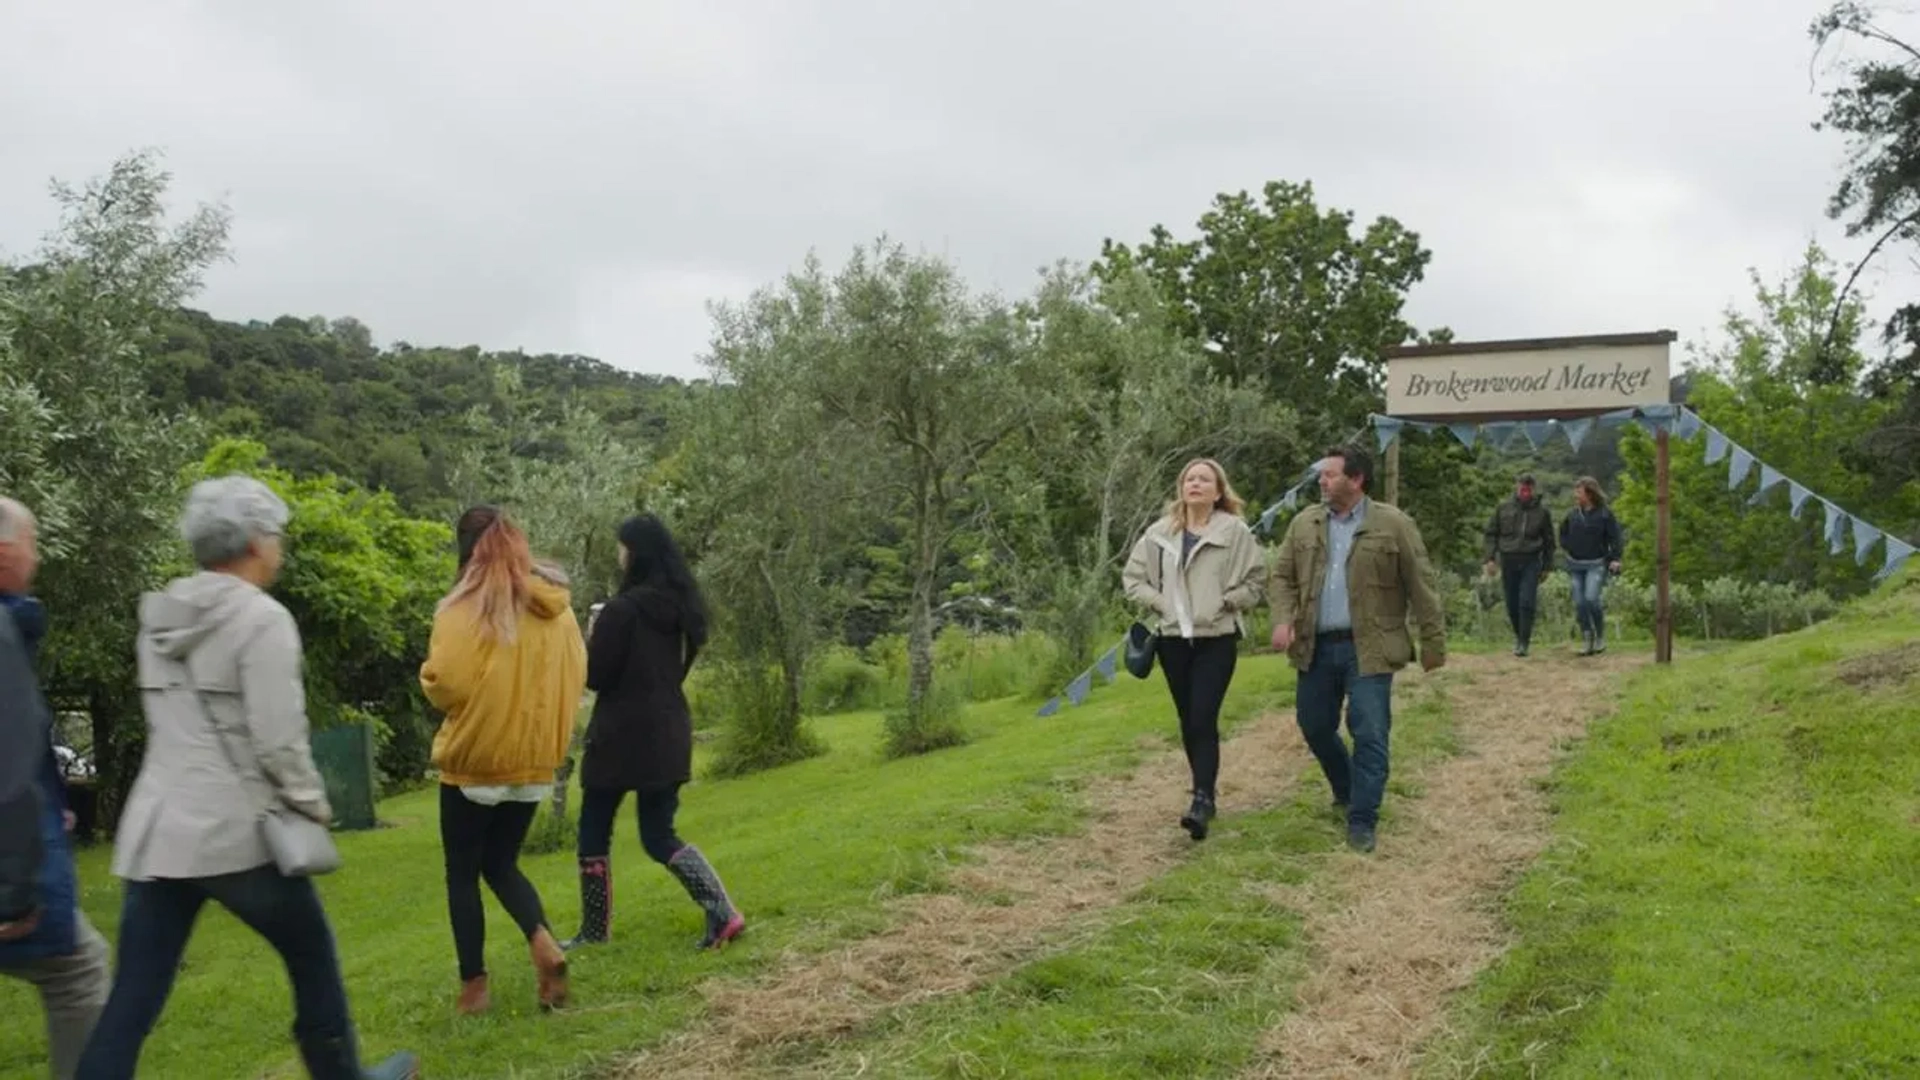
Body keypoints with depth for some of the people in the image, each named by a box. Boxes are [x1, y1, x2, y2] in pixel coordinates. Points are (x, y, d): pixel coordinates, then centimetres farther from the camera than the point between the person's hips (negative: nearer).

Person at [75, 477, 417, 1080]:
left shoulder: (159, 617, 10)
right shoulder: (262, 619, -13)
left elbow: (174, 725, 16)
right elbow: (277, 739, -16)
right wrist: (313, 805, -2)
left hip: (155, 832, 6)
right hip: (236, 832, -6)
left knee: (130, 1005, 5)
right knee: (313, 958, 15)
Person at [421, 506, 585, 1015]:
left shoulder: (465, 609, -15)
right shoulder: (557, 608, 2)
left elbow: (445, 684, -21)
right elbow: (576, 679, 8)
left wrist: (427, 676, 1)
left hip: (473, 761, -5)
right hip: (533, 761, 5)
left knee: (463, 874, 11)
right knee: (502, 864, 19)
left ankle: (474, 985, 13)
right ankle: (544, 943, -4)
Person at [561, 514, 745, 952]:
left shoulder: (622, 609, -16)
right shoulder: (682, 606, 6)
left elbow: (594, 675, -10)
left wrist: (590, 641, 7)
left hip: (621, 737, -6)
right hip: (668, 733, 7)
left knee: (594, 833, 11)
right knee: (659, 836, 11)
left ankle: (594, 931, 18)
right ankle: (722, 912, -4)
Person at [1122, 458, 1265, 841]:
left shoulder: (1235, 531, -4)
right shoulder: (1159, 533, 4)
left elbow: (1253, 583, -1)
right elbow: (1132, 576, 10)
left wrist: (1223, 604, -11)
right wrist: (1159, 603, -2)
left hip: (1217, 638, -4)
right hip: (1173, 638, 4)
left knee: (1204, 719, -13)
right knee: (1187, 721, 11)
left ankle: (1202, 800, -14)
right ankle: (1205, 793, 25)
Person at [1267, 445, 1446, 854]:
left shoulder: (1393, 525, -6)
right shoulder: (1304, 523, 7)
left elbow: (1421, 587, -4)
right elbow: (1283, 576, 10)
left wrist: (1433, 643, -3)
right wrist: (1283, 619, -7)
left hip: (1368, 649, -4)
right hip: (1316, 647, 5)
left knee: (1370, 735, -4)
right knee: (1314, 727, 14)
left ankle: (1362, 821, 6)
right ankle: (1348, 791, 39)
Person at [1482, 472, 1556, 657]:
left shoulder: (1542, 511, 4)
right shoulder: (1503, 509, 5)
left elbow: (1549, 541, 11)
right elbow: (1491, 534, 9)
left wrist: (1547, 567, 10)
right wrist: (1490, 558, -1)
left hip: (1531, 561, -1)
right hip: (1508, 561, 2)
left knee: (1527, 603, -11)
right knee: (1512, 604, 6)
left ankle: (1524, 643, -6)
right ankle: (1519, 636, 28)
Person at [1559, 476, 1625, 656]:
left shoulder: (1604, 514, -5)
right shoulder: (1573, 515, 7)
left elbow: (1615, 538, -5)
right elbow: (1564, 535, 20)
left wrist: (1615, 558, -15)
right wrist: (1568, 547, 3)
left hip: (1596, 565, -5)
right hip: (1576, 565, 5)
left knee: (1591, 598, -18)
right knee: (1579, 603, 0)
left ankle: (1601, 635, 2)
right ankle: (1587, 640, 10)